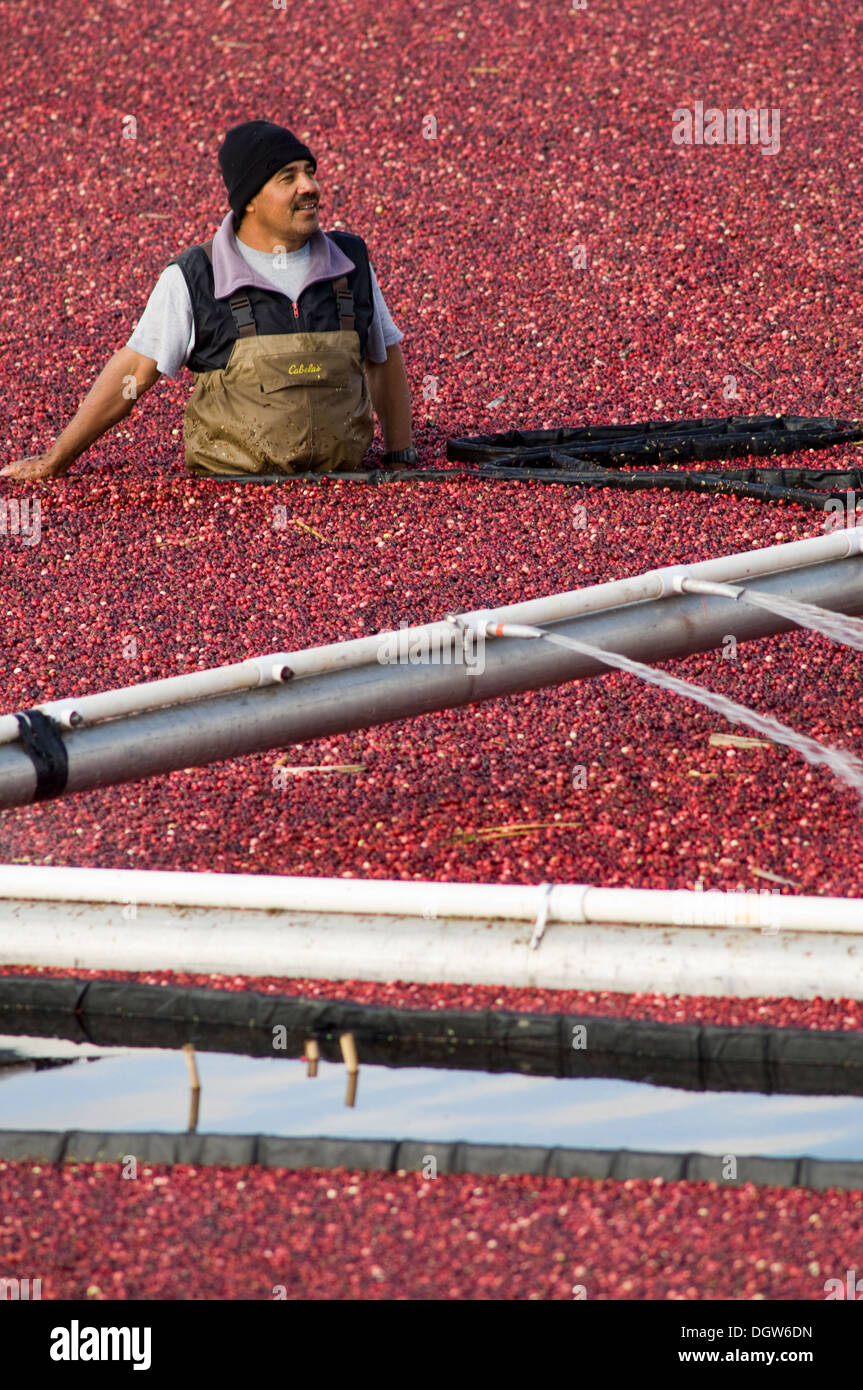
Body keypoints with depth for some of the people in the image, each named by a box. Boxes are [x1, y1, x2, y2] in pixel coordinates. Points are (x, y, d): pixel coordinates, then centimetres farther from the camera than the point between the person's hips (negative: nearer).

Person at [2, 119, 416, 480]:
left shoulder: (351, 262, 9)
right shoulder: (193, 279, -1)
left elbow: (384, 361, 22)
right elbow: (134, 372, 3)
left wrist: (403, 461, 20)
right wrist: (53, 463, 4)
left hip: (338, 492, 3)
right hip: (230, 496, -3)